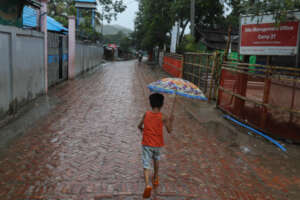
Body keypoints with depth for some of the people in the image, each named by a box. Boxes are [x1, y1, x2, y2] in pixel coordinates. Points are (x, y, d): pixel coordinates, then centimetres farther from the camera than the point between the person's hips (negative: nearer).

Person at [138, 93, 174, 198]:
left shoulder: (146, 114, -6)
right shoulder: (163, 117, -11)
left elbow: (139, 126, 4)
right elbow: (169, 130, -13)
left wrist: (142, 128, 26)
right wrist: (170, 121, 1)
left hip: (146, 144, -1)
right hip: (157, 144, 1)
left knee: (146, 165, 0)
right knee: (156, 159, 28)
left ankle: (147, 185, -20)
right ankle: (155, 179, 44)